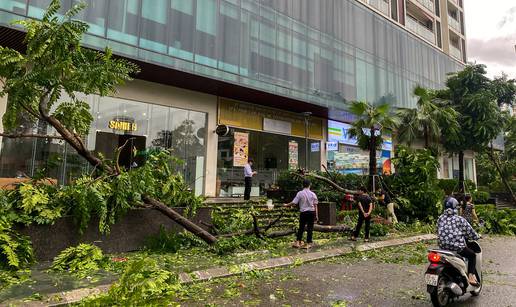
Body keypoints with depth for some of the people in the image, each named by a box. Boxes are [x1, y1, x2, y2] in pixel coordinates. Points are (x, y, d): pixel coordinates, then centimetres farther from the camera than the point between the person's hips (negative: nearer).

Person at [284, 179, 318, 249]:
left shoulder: (300, 193, -6)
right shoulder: (313, 194, -1)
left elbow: (293, 203, -9)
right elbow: (315, 205, 0)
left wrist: (286, 205, 7)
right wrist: (316, 215, 5)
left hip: (303, 212, -1)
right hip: (312, 212, 1)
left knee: (301, 228, 11)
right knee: (310, 228, 7)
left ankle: (298, 242, 12)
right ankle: (308, 243, 11)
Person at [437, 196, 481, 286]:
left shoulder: (440, 219, 7)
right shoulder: (460, 219, -6)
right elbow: (469, 232, 1)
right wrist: (477, 237, 21)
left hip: (443, 247, 5)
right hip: (457, 247, -5)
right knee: (472, 254, 20)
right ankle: (470, 276, 7)